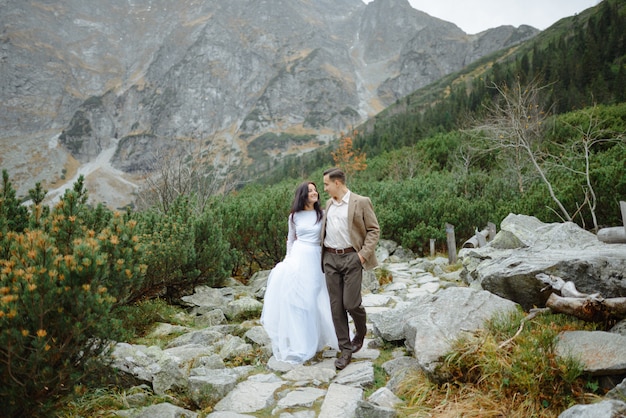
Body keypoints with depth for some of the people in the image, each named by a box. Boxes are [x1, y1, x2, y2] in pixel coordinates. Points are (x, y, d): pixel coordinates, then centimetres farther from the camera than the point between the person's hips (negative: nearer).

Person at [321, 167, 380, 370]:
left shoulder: (361, 202, -4)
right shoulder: (329, 204, 14)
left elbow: (374, 229, -3)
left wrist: (364, 253, -12)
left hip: (351, 258, -5)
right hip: (330, 259, 5)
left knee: (351, 303, -8)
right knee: (336, 306, 3)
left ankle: (361, 331, 26)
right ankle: (345, 350, 12)